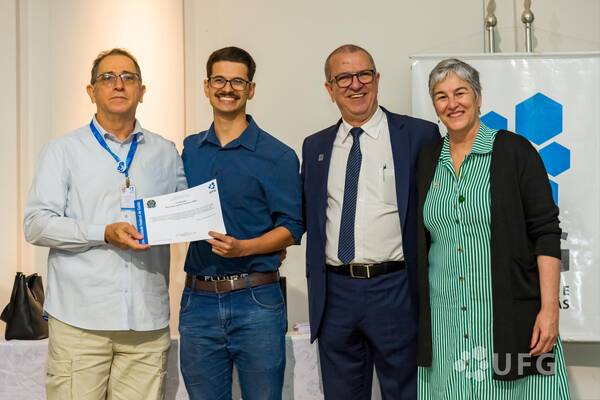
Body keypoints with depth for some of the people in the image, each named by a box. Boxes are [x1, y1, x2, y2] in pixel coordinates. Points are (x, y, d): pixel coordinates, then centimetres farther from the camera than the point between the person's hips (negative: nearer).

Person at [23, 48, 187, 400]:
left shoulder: (166, 153, 15)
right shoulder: (64, 151, 7)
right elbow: (36, 224, -2)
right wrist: (104, 234, -13)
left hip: (147, 319, 2)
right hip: (80, 318, -2)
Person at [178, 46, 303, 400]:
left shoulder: (278, 156, -3)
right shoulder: (190, 150, 11)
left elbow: (291, 228, -6)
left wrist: (243, 247, -20)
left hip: (256, 300, -4)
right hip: (198, 300, 4)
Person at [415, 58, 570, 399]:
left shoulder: (514, 150, -3)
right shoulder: (427, 161, 9)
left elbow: (545, 232, -6)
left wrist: (549, 309, -13)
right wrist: (415, 315, 10)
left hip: (510, 316, -3)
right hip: (444, 321, 4)